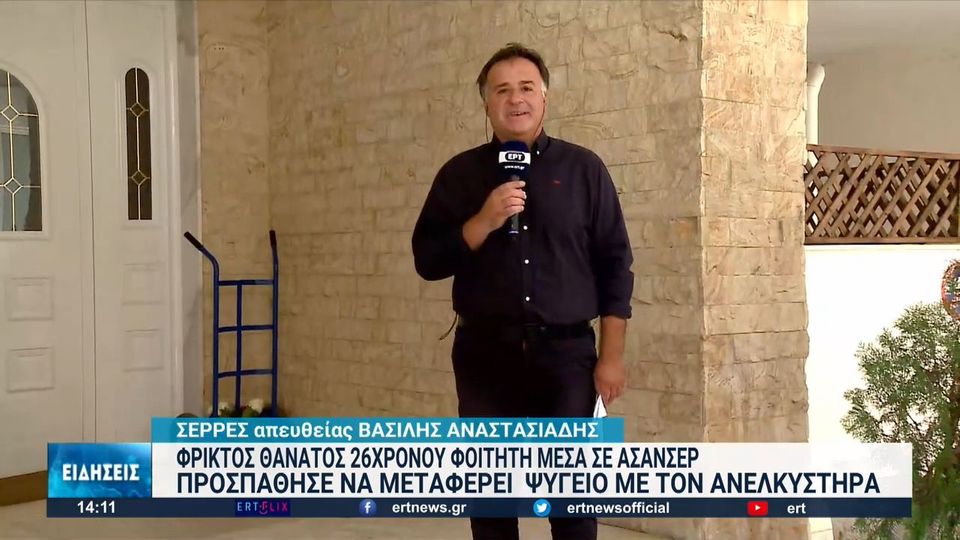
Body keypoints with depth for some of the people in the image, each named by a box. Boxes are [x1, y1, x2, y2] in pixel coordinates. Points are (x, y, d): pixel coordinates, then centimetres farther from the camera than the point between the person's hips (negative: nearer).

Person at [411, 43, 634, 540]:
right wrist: (484, 222, -15)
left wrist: (611, 355, -2)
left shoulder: (583, 169, 4)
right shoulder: (460, 174, 6)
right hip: (485, 353, 1)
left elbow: (614, 263, 2)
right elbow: (427, 260, 1)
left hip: (567, 351, -1)